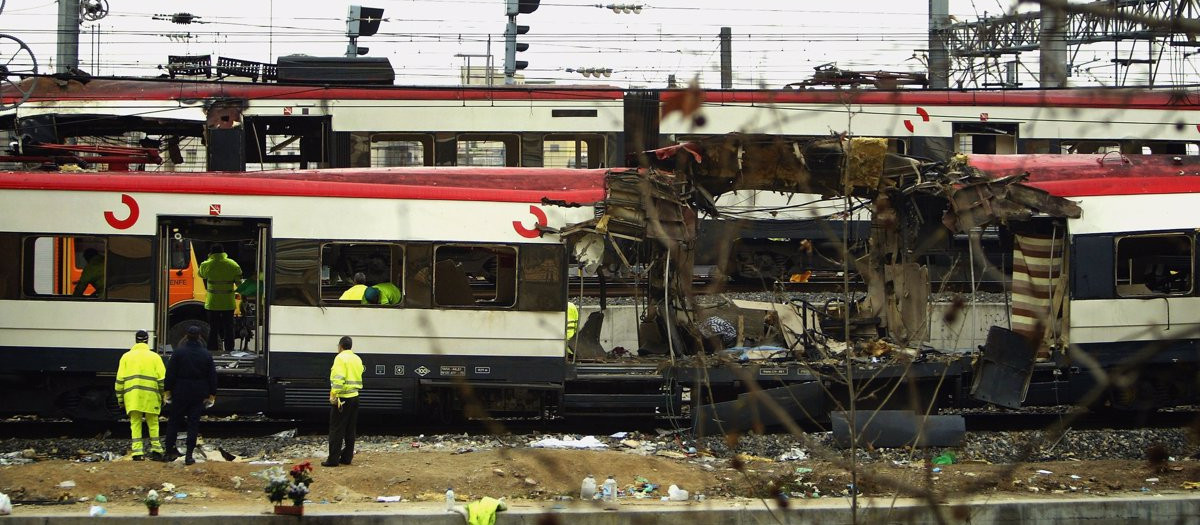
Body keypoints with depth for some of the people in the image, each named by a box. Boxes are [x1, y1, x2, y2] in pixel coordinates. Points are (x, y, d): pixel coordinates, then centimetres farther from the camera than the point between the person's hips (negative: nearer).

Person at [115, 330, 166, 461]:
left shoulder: (126, 357, 8)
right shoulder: (154, 357, 5)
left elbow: (120, 380, 6)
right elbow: (162, 379, 1)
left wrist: (120, 398, 12)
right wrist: (163, 397, 9)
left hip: (131, 396, 1)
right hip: (150, 396, -1)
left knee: (135, 423, 4)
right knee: (153, 423, 11)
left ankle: (137, 451, -3)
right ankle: (156, 449, 9)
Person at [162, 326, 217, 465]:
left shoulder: (179, 353, -7)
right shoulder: (206, 355, 0)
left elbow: (170, 373, -6)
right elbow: (212, 376, 4)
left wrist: (168, 390, 2)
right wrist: (211, 394, 11)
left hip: (180, 392, -2)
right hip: (198, 395, 2)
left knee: (174, 422, 9)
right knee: (193, 424, 3)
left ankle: (170, 451, 8)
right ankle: (189, 455, -2)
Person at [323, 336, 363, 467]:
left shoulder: (341, 358, -11)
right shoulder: (357, 359, 13)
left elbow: (338, 379, -20)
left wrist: (334, 396, -20)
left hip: (342, 398, -7)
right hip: (355, 397, 7)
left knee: (336, 430, -5)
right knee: (350, 430, 12)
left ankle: (333, 459, -6)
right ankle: (347, 457, 14)